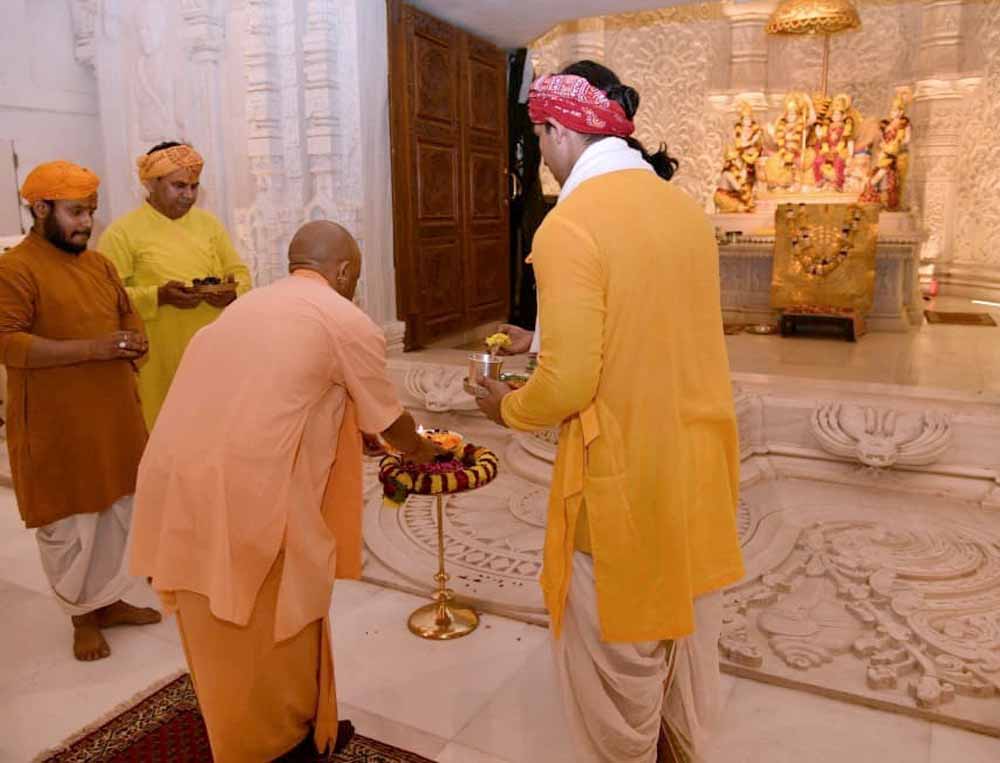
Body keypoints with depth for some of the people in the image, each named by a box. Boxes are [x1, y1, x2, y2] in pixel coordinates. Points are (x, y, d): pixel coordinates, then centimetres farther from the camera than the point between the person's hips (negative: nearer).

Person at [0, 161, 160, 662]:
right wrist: (92, 348, -27)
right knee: (69, 524, 6)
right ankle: (82, 616, 24)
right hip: (56, 425, -7)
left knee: (118, 513, 16)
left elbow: (128, 313, 22)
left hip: (113, 416, 7)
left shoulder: (99, 263, 11)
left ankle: (108, 601, 34)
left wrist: (133, 344, -1)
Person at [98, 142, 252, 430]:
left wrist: (231, 293, -10)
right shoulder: (122, 232, -5)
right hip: (157, 361, -4)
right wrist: (158, 296, -22)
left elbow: (240, 273, 12)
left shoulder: (209, 223, 10)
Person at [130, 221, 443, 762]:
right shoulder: (347, 322, -1)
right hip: (244, 493, -8)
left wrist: (351, 436, 45)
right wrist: (421, 451, 33)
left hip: (172, 483, 8)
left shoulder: (247, 305, 21)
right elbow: (388, 420, 11)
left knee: (218, 630, 25)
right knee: (274, 624, 16)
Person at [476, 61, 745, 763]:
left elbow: (567, 385, -20)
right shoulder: (686, 207, 3)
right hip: (701, 463, 8)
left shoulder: (569, 227, -19)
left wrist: (508, 407, 1)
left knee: (617, 655, 15)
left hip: (625, 476, -7)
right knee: (688, 631, 26)